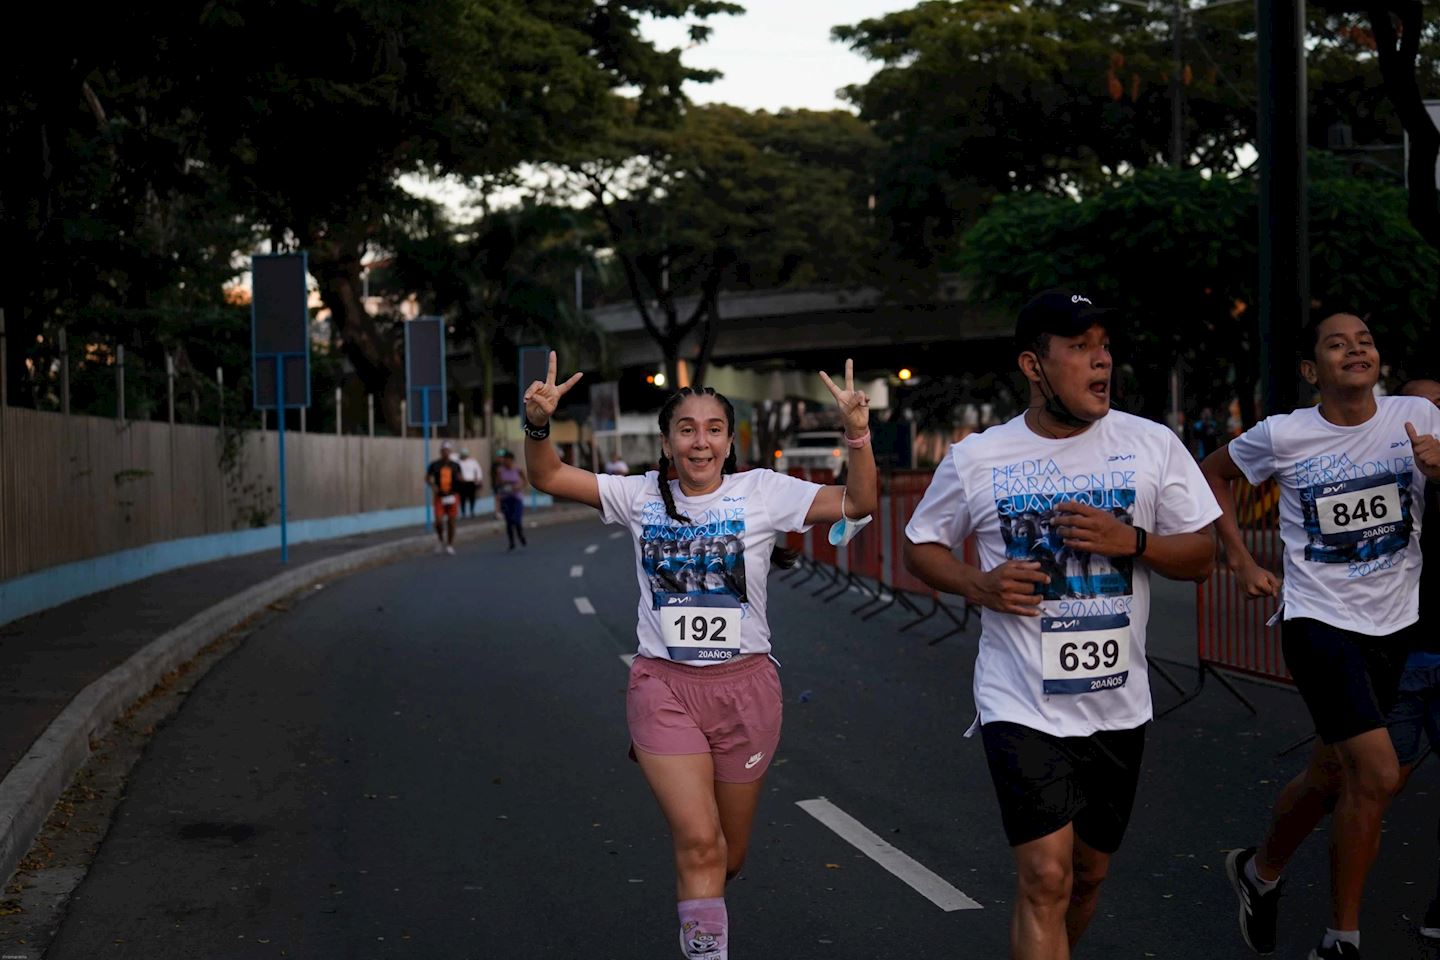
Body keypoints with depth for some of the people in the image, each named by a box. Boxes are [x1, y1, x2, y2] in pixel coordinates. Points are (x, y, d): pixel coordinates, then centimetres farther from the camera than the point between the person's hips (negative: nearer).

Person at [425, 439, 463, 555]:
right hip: (439, 496, -1)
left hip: (452, 496, 1)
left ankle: (450, 545, 14)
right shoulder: (434, 465, 2)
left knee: (451, 521, 3)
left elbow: (460, 479, 11)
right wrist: (432, 486, -13)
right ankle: (441, 540, 16)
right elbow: (427, 478, 6)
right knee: (438, 521, -10)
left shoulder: (455, 465, 5)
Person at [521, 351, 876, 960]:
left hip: (744, 687, 1)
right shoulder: (642, 497, 2)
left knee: (728, 854, 15)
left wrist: (857, 434, -26)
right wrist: (538, 425, -19)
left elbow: (858, 503, -10)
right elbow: (548, 478, 0)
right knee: (699, 841, -15)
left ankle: (699, 905, 49)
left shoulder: (761, 492, -3)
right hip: (664, 686, 0)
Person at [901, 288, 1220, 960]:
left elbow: (1201, 556, 3)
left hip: (1117, 703, 3)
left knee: (1089, 872, 17)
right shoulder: (975, 460, -4)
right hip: (1021, 705, -3)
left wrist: (1131, 541, -17)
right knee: (1046, 879, -12)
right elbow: (920, 547, 8)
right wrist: (979, 585, -12)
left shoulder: (1153, 445, -1)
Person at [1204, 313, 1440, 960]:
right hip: (1318, 622, -4)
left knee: (1332, 773, 14)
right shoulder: (1283, 435, -8)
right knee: (1377, 773, -15)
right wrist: (1241, 561, 3)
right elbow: (1212, 474, 9)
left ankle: (1260, 870, 41)